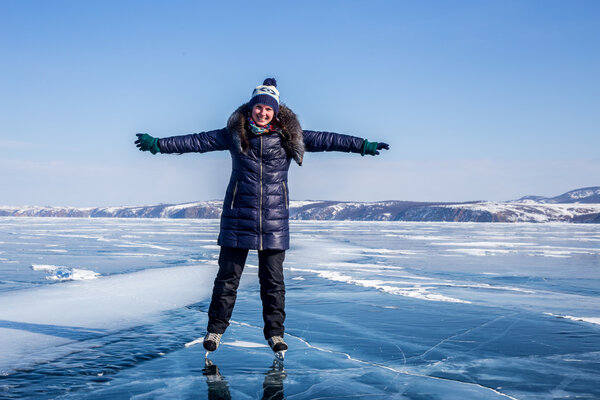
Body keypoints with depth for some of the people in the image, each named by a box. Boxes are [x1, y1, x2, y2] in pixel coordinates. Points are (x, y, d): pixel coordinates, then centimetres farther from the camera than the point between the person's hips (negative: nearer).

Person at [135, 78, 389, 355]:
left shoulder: (288, 136, 3)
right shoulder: (234, 134, 3)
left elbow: (324, 140, 2)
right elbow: (198, 141, 4)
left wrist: (363, 146, 0)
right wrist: (157, 144, 1)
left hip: (274, 220, 1)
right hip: (238, 217, 0)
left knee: (273, 278, 5)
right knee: (228, 275, 5)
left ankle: (274, 332, 18)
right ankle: (215, 328, 19)